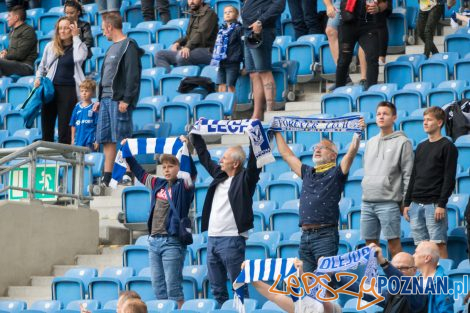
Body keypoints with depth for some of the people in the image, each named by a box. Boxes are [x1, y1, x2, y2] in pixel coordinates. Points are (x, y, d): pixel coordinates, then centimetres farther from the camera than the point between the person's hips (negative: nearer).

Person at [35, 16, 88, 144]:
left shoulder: (79, 46, 2)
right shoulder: (51, 46, 11)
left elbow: (80, 57, -22)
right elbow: (42, 66, 22)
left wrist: (75, 36, -12)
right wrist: (38, 78, 2)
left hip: (69, 90, -4)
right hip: (50, 88, 4)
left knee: (64, 129, -4)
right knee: (46, 127, 4)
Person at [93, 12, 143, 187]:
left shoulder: (128, 46, -6)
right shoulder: (112, 48, 21)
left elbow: (132, 75, -14)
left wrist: (126, 100, -20)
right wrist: (100, 99, 20)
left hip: (119, 100, -9)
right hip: (106, 99, 9)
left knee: (122, 138, -8)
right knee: (106, 139, 6)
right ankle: (107, 177, 9)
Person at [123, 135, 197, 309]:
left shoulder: (183, 186, -4)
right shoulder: (158, 184, 13)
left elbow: (192, 172, -22)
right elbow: (139, 172, 26)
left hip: (172, 242, -7)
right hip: (154, 241, 7)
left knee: (173, 288, -8)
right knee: (158, 288, 9)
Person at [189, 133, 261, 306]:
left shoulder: (245, 178, -3)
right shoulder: (219, 175, 15)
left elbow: (254, 161, -16)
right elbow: (204, 157, 26)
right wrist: (194, 135, 27)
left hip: (232, 239, -7)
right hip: (212, 239, 7)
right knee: (217, 289, 11)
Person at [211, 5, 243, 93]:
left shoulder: (238, 29, -3)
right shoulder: (221, 30, 16)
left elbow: (243, 46, -6)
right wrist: (214, 60, 19)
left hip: (232, 63, -6)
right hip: (221, 63, 6)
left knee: (230, 86, -6)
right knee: (221, 87, 5)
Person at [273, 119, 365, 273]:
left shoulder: (336, 173, 5)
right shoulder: (307, 173, 21)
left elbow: (351, 153, -9)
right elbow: (286, 154, 29)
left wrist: (357, 133, -21)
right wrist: (277, 133, 33)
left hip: (325, 235, -6)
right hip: (305, 236, 6)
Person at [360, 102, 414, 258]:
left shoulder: (402, 142, -2)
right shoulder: (370, 143, 18)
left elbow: (408, 174, -5)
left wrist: (406, 201, -8)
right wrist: (365, 190, 15)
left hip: (389, 202, -6)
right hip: (367, 202, 6)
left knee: (393, 242, -6)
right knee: (370, 242, 8)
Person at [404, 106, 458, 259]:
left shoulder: (447, 146, -1)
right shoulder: (421, 147, 19)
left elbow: (449, 178, -7)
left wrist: (442, 204, -14)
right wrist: (407, 203, 14)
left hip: (434, 204, -6)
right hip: (416, 205, 6)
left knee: (438, 244, -9)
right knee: (421, 245, 3)